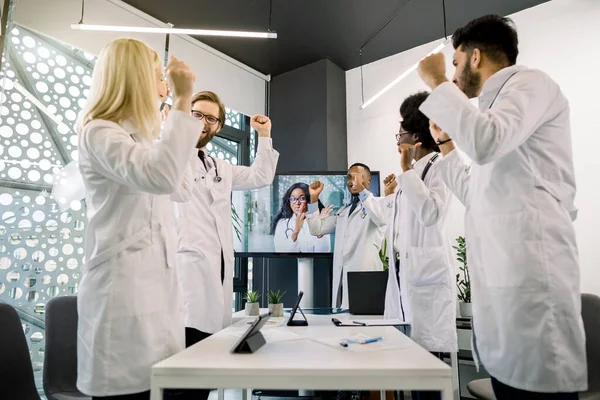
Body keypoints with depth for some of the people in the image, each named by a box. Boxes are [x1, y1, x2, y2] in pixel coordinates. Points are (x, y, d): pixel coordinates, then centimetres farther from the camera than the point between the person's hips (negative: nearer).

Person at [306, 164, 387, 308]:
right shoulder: (343, 211, 23)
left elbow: (382, 219, -21)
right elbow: (317, 229, 18)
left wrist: (362, 190, -29)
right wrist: (314, 199, 8)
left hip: (365, 275, -6)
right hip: (341, 275, 6)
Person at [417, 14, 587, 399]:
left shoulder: (529, 82, 1)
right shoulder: (499, 104, 26)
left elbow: (485, 142, -22)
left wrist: (438, 83, -8)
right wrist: (446, 143, 28)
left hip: (530, 273, -9)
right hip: (502, 276, 9)